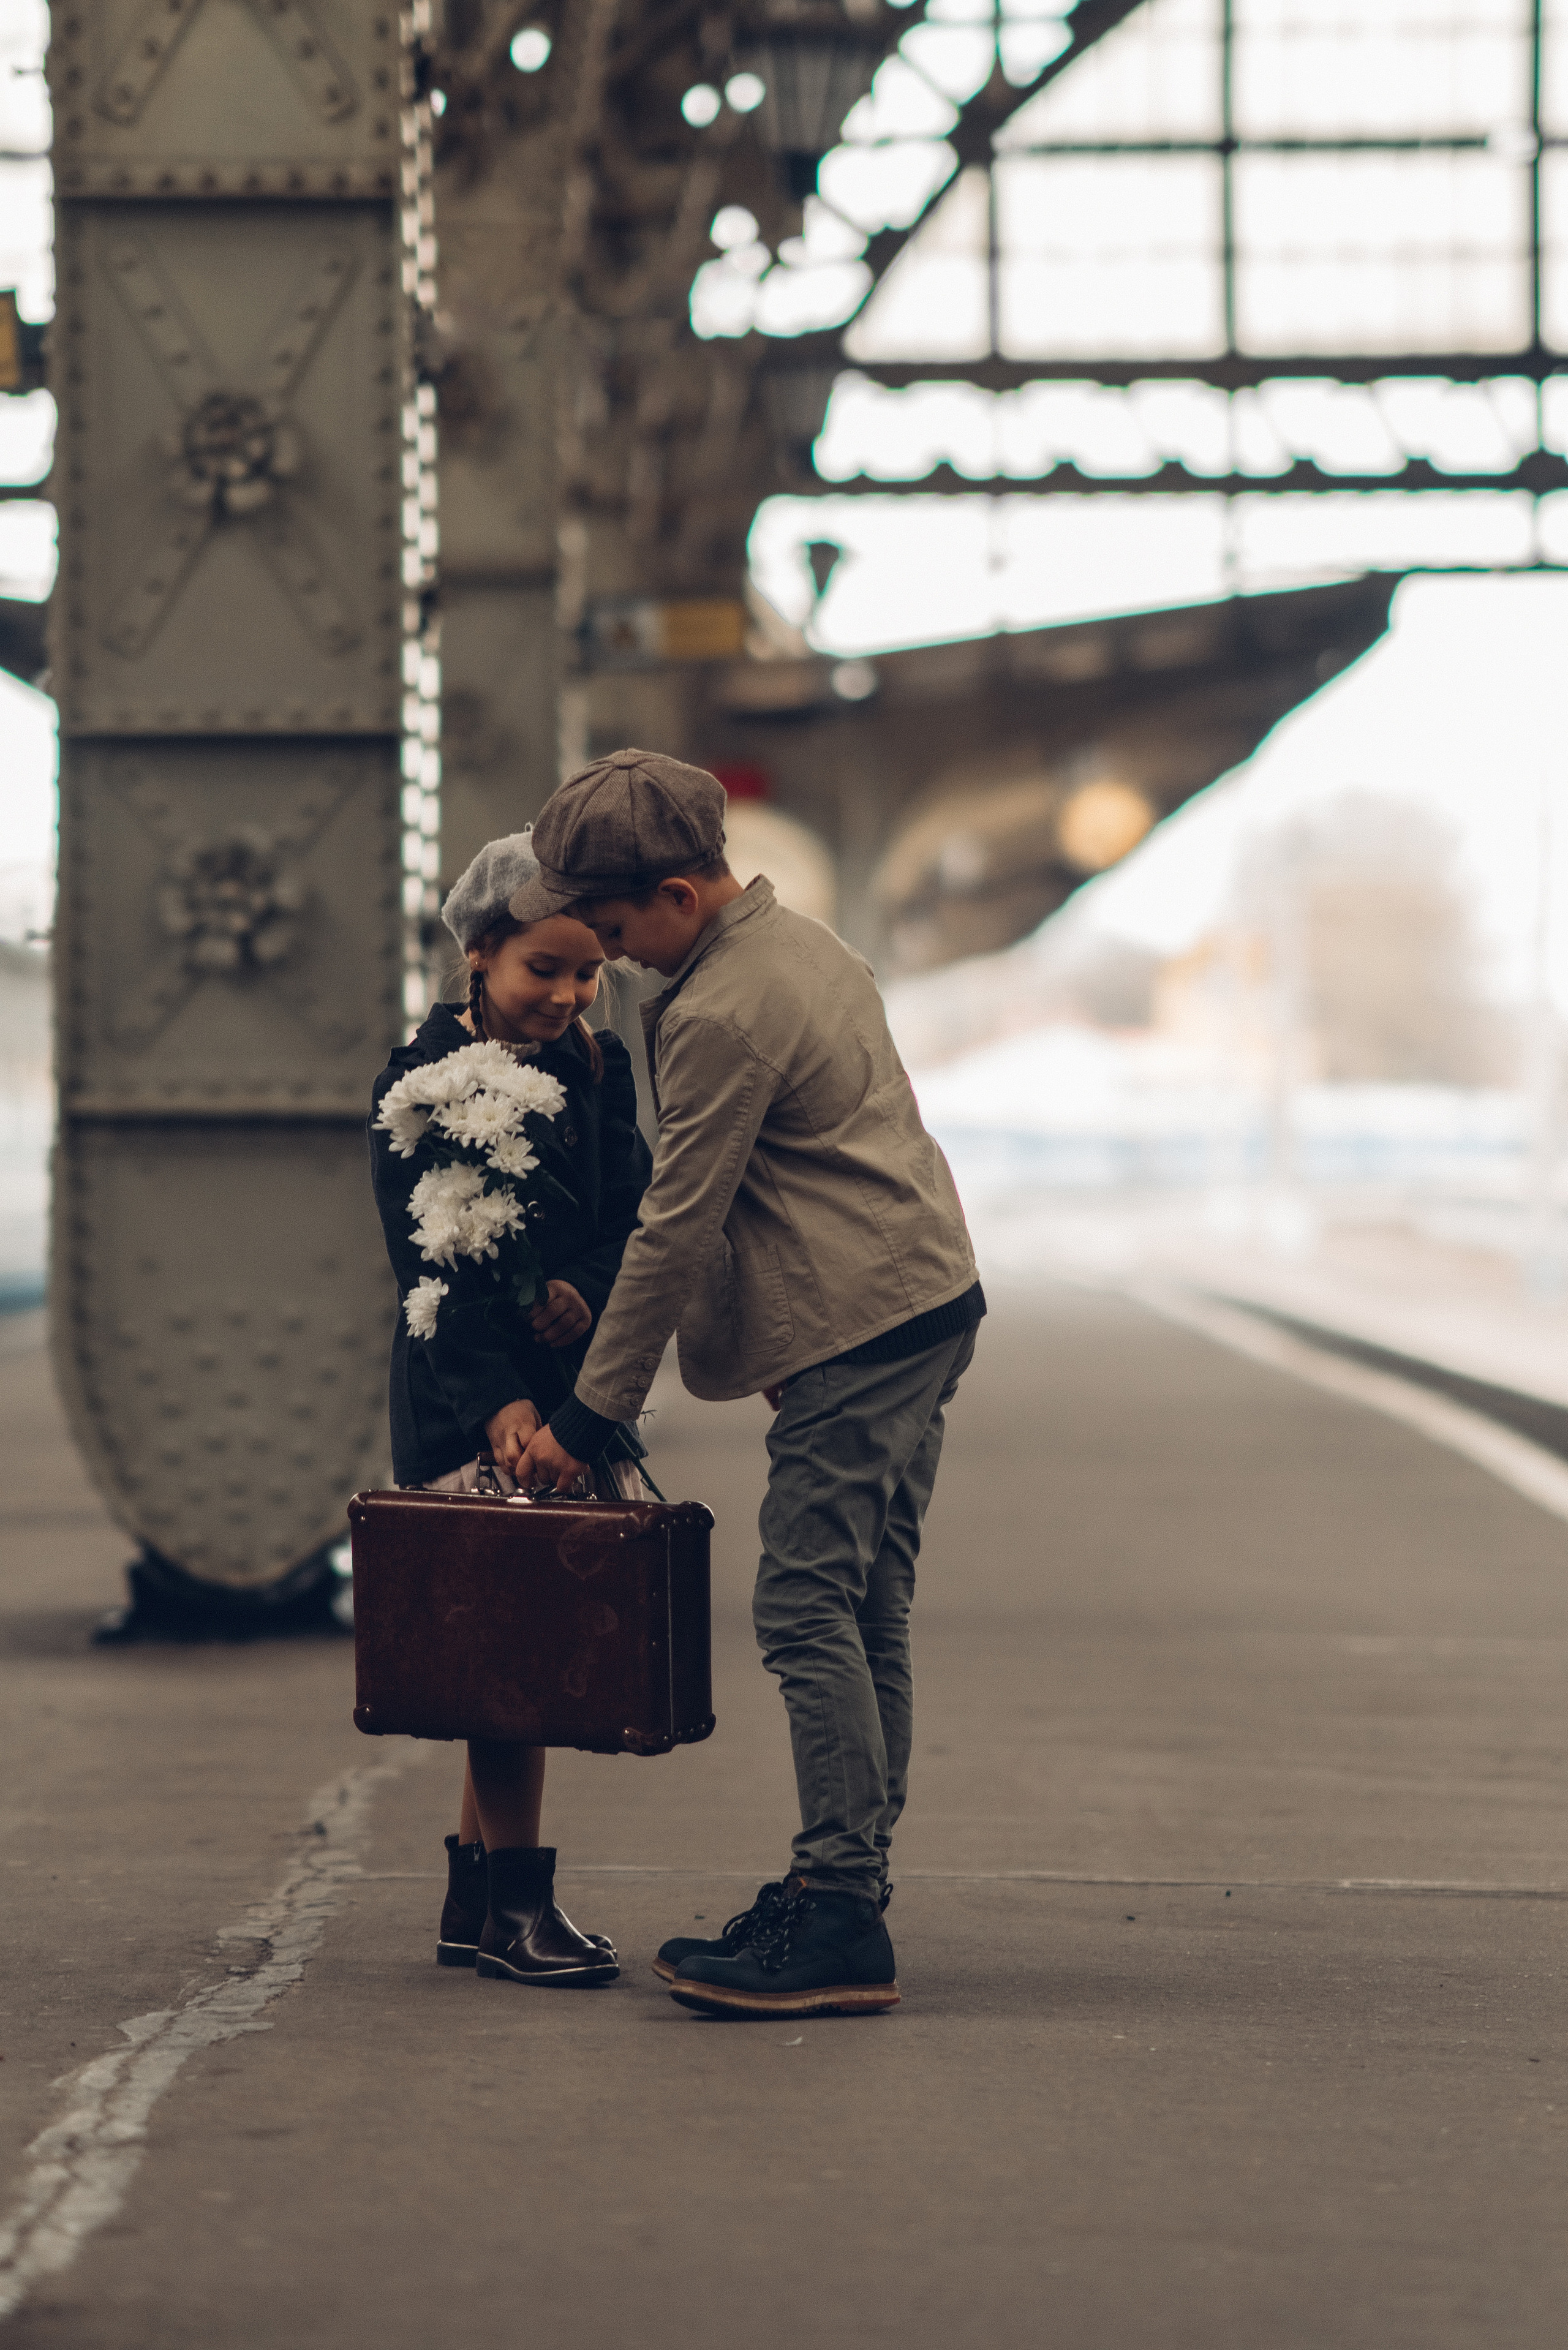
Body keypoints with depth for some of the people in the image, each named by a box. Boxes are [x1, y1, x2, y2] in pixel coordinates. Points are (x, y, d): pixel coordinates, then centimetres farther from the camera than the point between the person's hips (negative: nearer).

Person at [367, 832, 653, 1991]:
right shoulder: (421, 1078, -8)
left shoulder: (601, 1067, 9)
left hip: (576, 1382, 5)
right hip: (462, 1401, -5)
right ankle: (514, 1900, 2)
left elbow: (635, 1219, 7)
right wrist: (500, 1400, -22)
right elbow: (429, 1264, -13)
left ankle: (474, 1896, 15)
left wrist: (586, 1291, -15)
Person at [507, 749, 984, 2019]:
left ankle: (841, 1922, -11)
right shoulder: (803, 938, 14)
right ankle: (846, 1891, 14)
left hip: (855, 1333, -10)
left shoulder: (721, 1018, -17)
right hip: (930, 1297, 10)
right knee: (870, 1610, 10)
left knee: (810, 1610, -10)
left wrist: (588, 1418, -8)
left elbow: (675, 1231, -15)